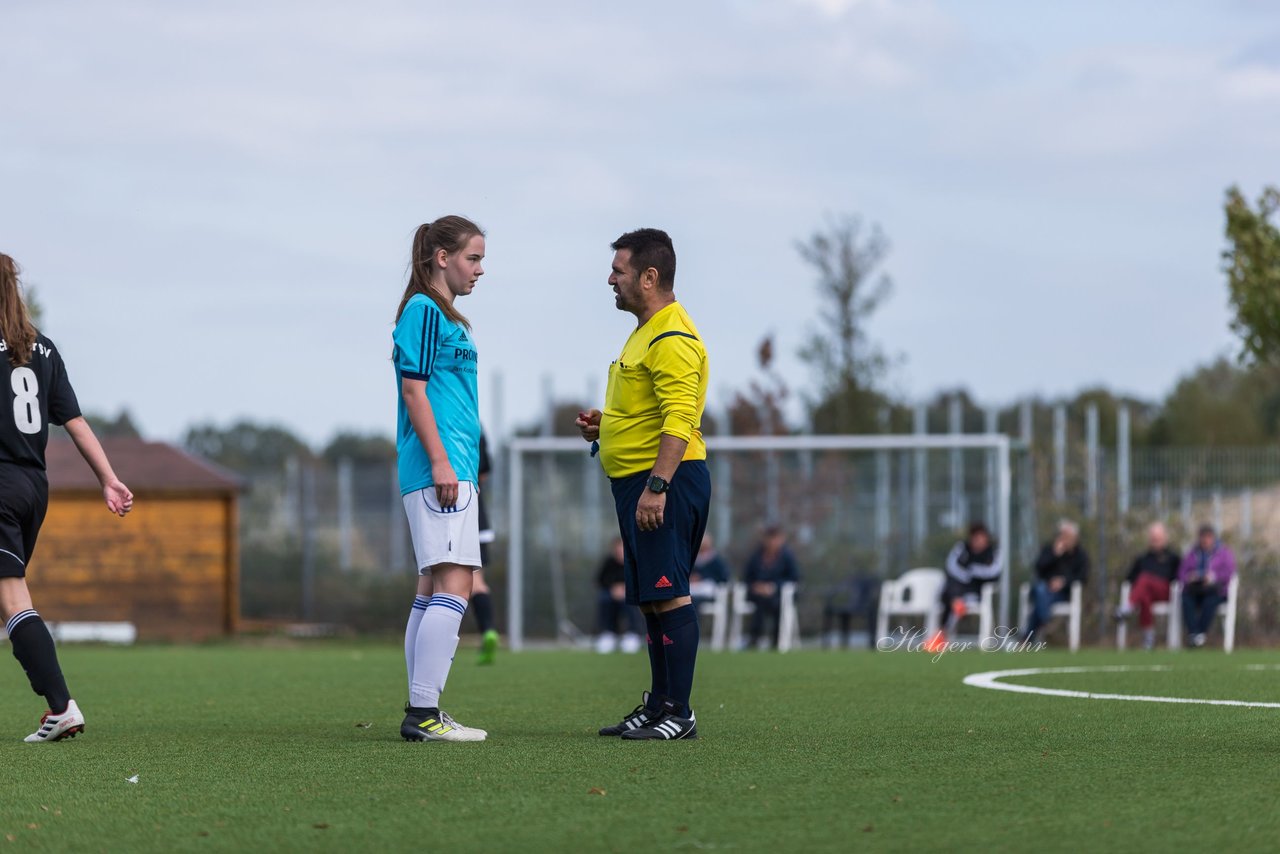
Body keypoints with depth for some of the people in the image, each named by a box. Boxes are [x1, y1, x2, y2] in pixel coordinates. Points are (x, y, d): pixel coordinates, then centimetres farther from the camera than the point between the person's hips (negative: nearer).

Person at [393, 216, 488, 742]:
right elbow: (414, 389, -14)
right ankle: (424, 712, -17)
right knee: (453, 585, -14)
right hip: (438, 469, -11)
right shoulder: (423, 311, -8)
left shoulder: (447, 317, 20)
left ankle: (420, 714, 12)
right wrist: (440, 461, -19)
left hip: (451, 470, 11)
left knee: (432, 589, 10)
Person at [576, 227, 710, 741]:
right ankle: (658, 705, 19)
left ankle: (679, 714, -10)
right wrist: (605, 425, 15)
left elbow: (680, 419, -23)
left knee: (668, 596, -10)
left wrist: (657, 485, -28)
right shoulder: (644, 333, 20)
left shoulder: (672, 339, -14)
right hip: (637, 483, 11)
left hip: (665, 481, -11)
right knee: (650, 600, 13)